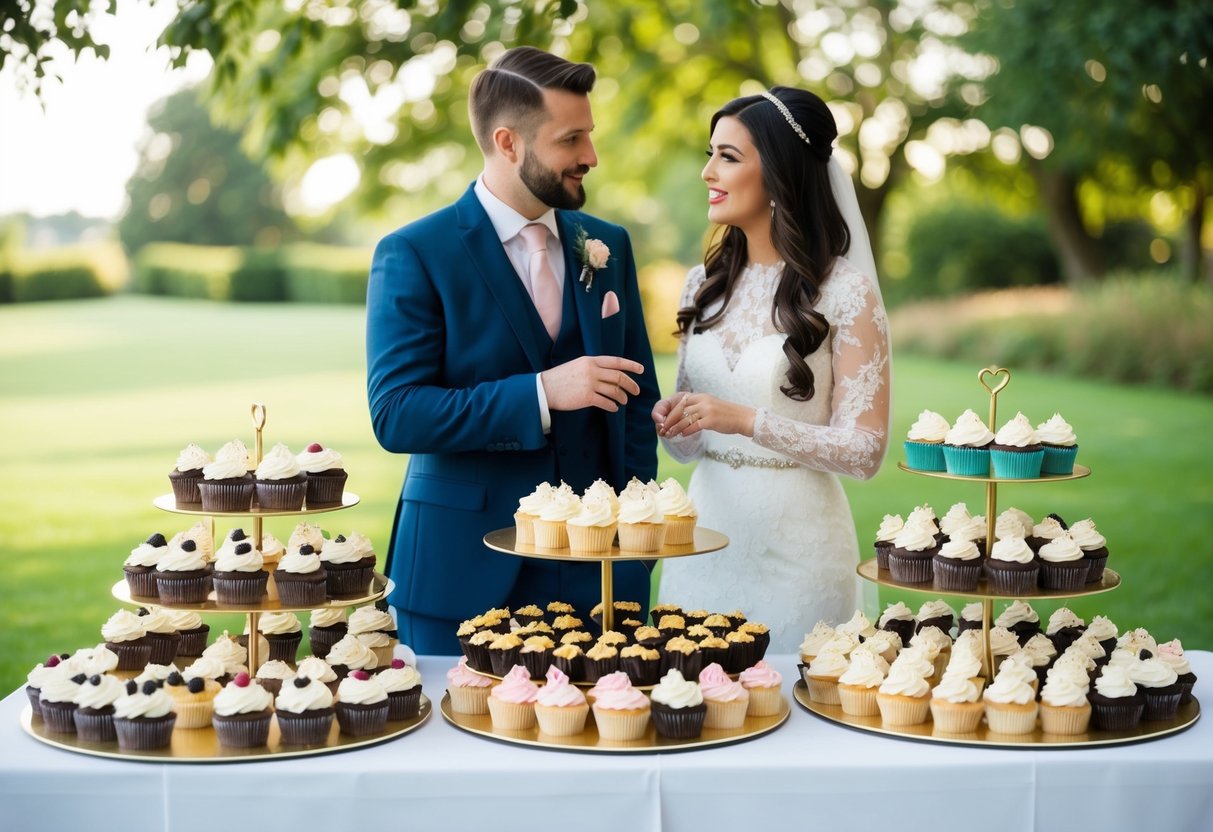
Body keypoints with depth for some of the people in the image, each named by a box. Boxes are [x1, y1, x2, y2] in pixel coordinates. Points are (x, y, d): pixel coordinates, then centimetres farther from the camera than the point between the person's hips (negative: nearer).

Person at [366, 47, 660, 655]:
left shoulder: (607, 246, 9)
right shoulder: (413, 256, -6)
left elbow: (636, 399, 12)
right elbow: (396, 416, -14)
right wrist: (541, 393, -22)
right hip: (465, 570, -4)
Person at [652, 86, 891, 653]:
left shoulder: (845, 291, -9)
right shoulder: (705, 284, 7)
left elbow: (864, 450, -13)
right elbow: (691, 444, 12)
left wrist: (746, 419, -21)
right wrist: (667, 422, -10)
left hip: (796, 542, -5)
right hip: (706, 529, 5)